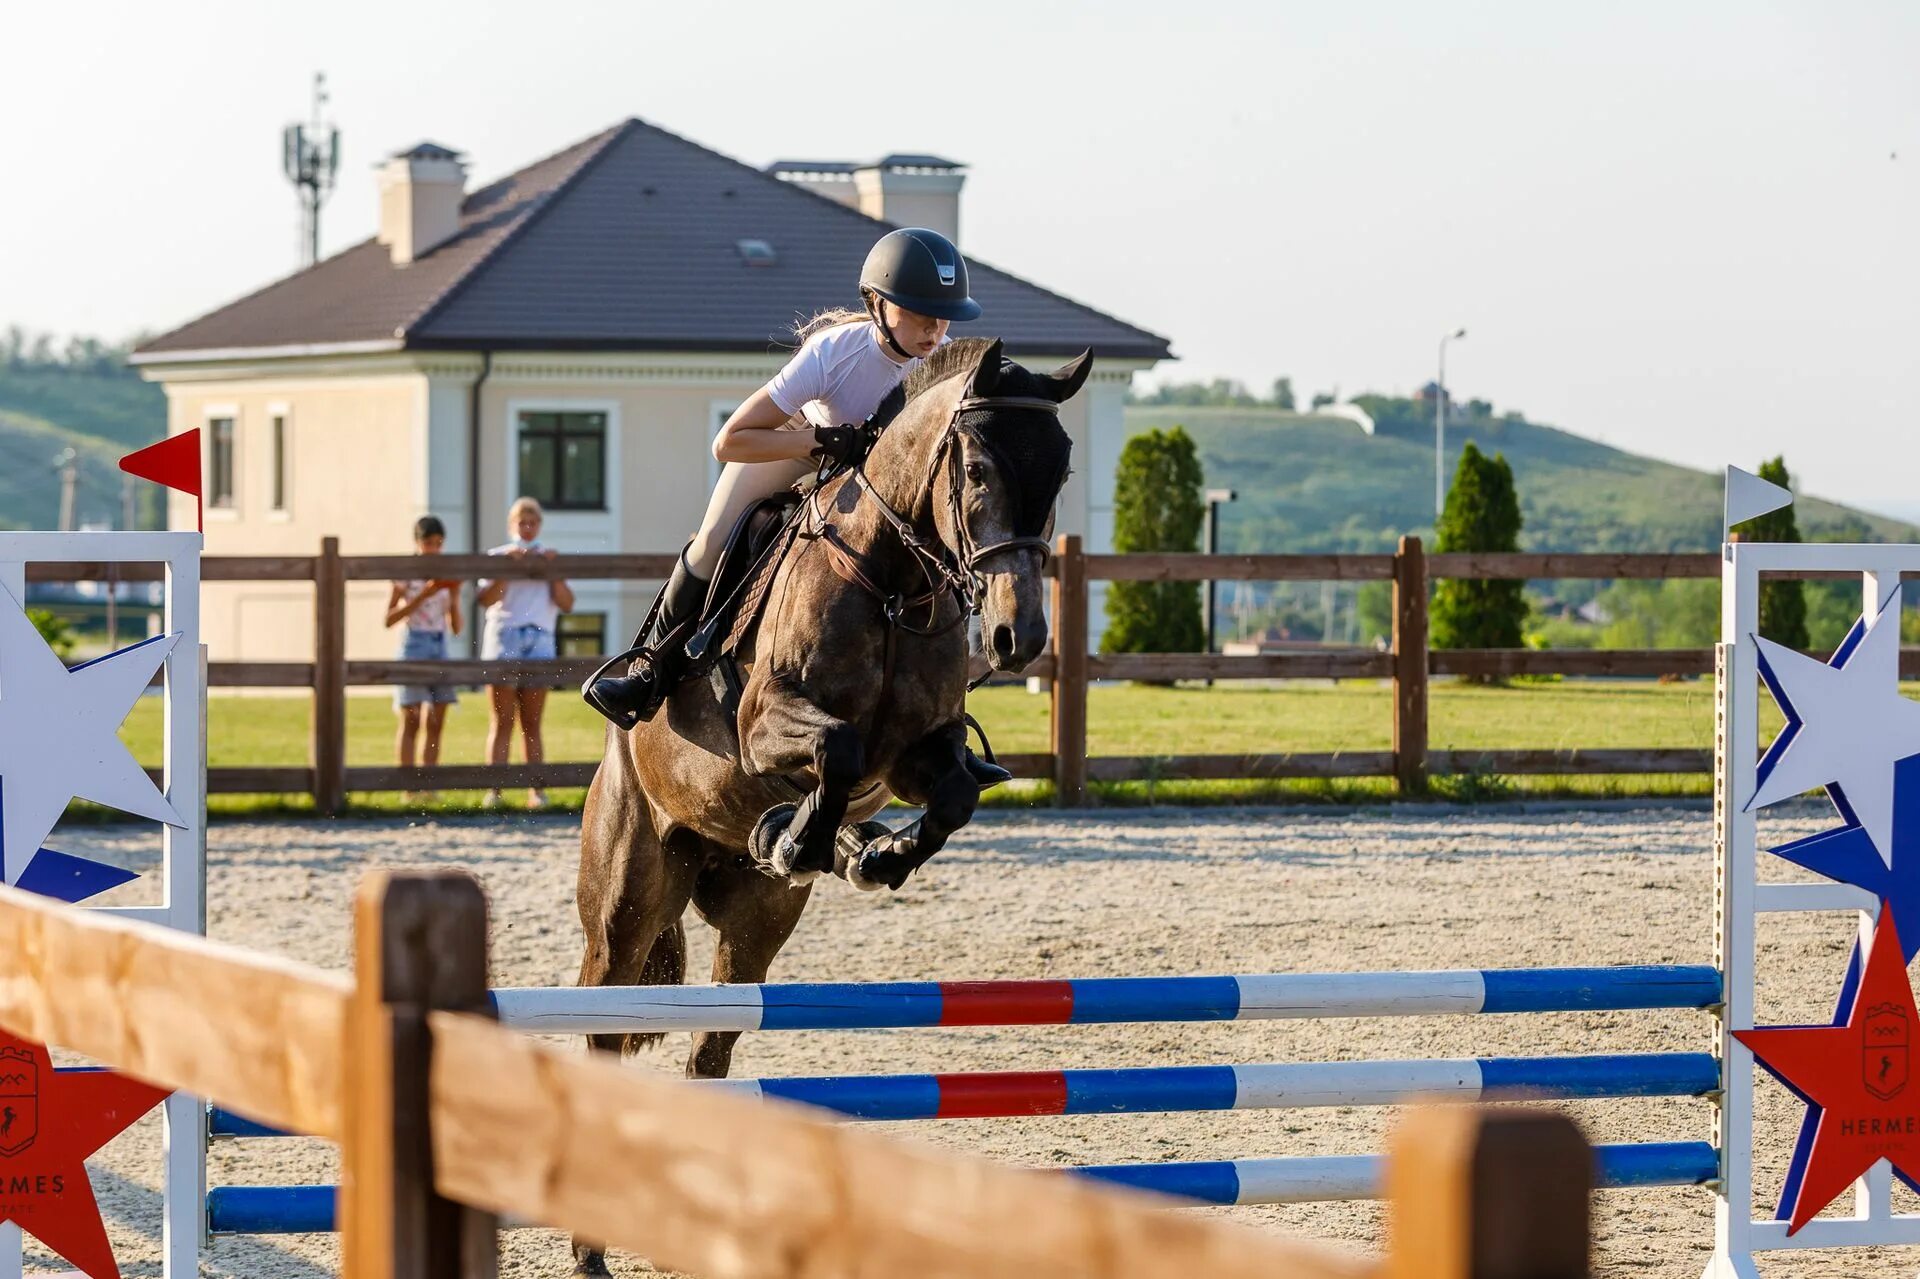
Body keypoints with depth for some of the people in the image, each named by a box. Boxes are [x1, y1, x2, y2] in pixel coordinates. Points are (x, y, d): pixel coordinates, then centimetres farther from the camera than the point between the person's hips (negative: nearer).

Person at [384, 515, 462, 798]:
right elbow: (389, 618, -9)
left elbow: (456, 628, 11)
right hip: (414, 644, -5)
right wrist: (423, 595, -16)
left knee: (436, 724, 2)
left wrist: (454, 596, -5)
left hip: (440, 647, 5)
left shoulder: (447, 578, 11)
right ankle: (409, 789, -6)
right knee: (411, 722, -6)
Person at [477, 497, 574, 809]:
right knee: (501, 722, -6)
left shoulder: (548, 558, 17)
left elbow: (567, 605, 6)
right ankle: (494, 791, -10)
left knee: (531, 725, 2)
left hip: (539, 642, 2)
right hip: (503, 641, -2)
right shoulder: (497, 556, 10)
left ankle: (537, 790, -1)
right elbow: (486, 599, -5)